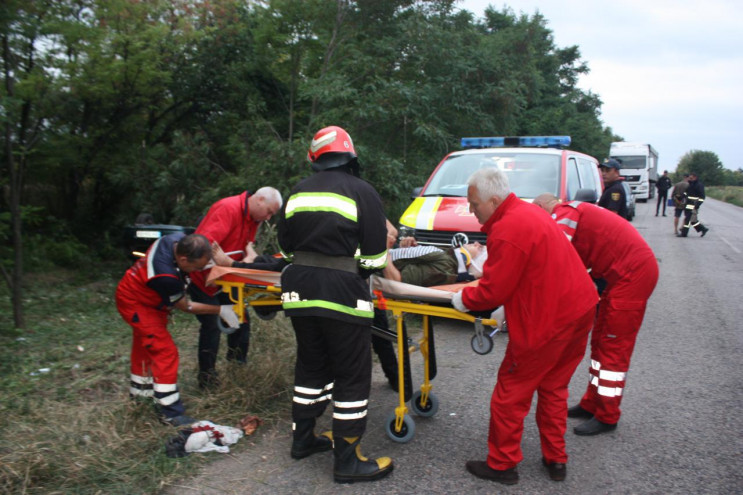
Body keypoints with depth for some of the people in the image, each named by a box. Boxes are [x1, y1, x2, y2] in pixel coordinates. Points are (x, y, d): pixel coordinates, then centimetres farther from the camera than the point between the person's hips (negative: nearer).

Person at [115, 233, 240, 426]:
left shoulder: (178, 239, -24)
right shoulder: (166, 277, -42)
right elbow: (186, 307, -23)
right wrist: (221, 310, -19)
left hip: (142, 295, 9)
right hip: (136, 305, -9)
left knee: (144, 344, 26)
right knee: (165, 351, -11)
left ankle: (139, 386, 49)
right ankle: (171, 413, -4)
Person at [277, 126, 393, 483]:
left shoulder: (298, 192, 11)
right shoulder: (362, 192, -4)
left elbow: (285, 245, 17)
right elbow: (375, 255, -7)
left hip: (299, 291, 6)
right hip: (341, 293, -6)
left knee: (311, 365, 21)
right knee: (352, 376, 6)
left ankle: (303, 439, 35)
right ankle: (347, 461, 14)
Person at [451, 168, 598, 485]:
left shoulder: (507, 230, -21)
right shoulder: (528, 211, 10)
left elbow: (493, 291, -18)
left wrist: (463, 299, -2)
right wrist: (485, 268, 20)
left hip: (547, 322, -10)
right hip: (580, 309, 10)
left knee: (510, 394, 5)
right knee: (553, 388, 22)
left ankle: (502, 465, 19)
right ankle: (556, 460, 33)